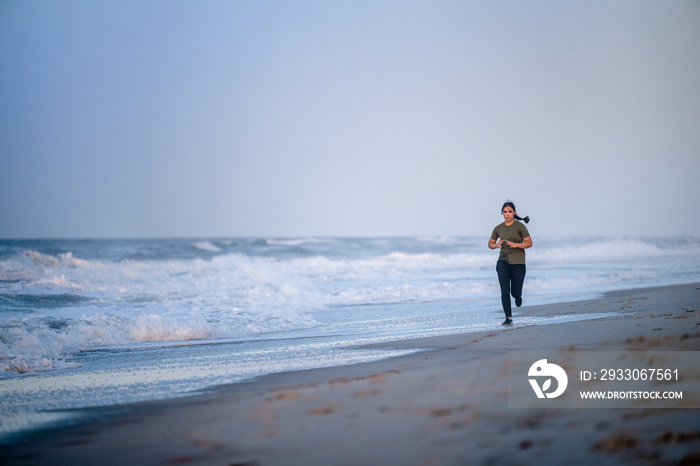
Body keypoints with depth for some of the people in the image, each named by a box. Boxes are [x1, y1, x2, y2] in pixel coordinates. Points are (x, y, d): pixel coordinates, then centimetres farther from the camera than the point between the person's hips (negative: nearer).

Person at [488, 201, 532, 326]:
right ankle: (508, 318, -8)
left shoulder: (520, 226, -4)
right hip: (503, 262, 2)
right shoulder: (498, 228, 8)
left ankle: (518, 296, 42)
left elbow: (529, 243, -5)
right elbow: (490, 244, 17)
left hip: (518, 263, -2)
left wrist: (515, 245, -21)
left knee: (515, 292, 2)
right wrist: (496, 245, -6)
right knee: (505, 290, -12)